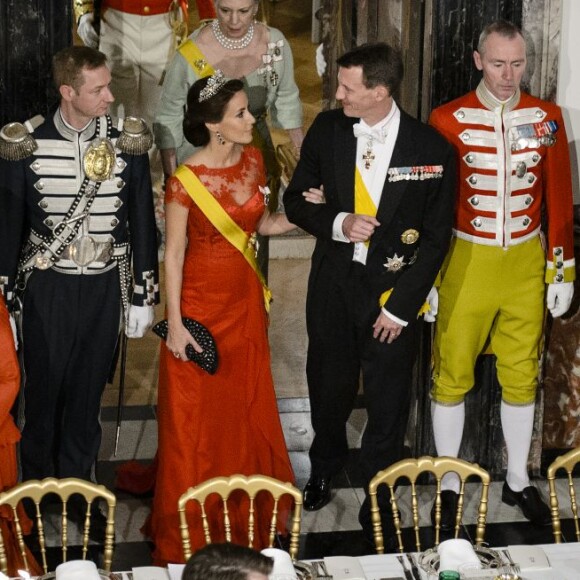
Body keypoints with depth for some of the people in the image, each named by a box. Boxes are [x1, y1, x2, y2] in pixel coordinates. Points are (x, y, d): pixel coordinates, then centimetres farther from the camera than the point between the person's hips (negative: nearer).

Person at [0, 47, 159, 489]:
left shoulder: (127, 143, -3)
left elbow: (142, 222, 3)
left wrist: (145, 295, 4)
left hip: (106, 287, 2)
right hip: (47, 288, -1)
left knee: (89, 391, 12)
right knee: (44, 390, 8)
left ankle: (77, 483, 28)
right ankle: (38, 484, 26)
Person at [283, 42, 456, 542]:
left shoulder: (432, 148, -14)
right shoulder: (328, 129, -6)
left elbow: (435, 237, -9)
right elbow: (297, 199, 4)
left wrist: (400, 306, -10)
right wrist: (338, 224, -17)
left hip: (393, 292, -3)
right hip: (333, 283, 3)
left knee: (388, 399, 9)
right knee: (329, 385, 19)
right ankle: (325, 464, 46)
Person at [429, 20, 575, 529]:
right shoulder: (448, 120, -8)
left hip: (527, 262, 2)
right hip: (466, 260, -2)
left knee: (521, 374, 13)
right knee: (452, 373, 6)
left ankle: (518, 480, 28)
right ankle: (450, 483, 20)